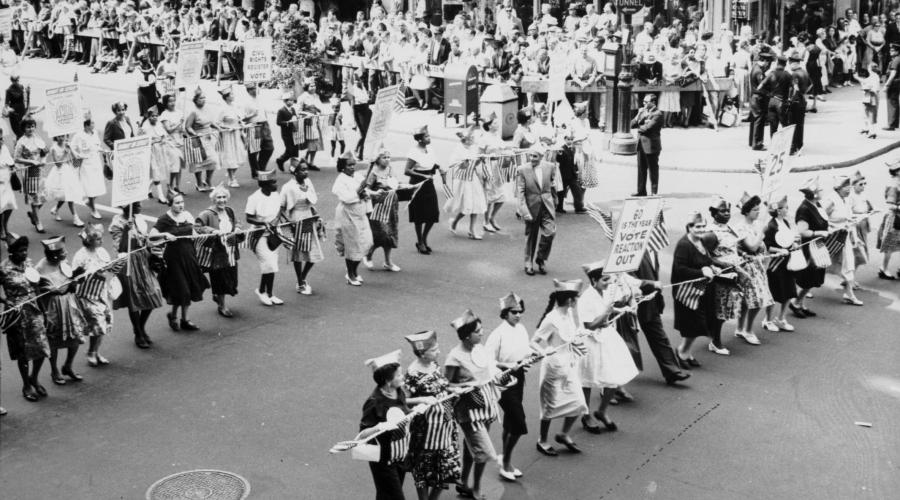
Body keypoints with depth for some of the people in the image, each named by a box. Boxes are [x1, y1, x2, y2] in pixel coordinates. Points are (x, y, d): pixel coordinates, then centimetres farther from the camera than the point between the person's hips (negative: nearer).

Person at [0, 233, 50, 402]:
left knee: (42, 348, 6)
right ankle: (26, 386, 25)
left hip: (35, 311, 5)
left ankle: (34, 379, 31)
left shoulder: (28, 262, 1)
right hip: (18, 313, -5)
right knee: (23, 352, 7)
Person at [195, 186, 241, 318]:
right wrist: (214, 231, -30)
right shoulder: (207, 214, -17)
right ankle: (222, 306, 23)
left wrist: (237, 229, -1)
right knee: (220, 279, 4)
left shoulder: (229, 211, 4)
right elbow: (197, 226, -25)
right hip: (215, 253, -6)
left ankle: (217, 296, 43)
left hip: (230, 253, 6)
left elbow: (237, 222, 21)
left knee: (231, 278, 14)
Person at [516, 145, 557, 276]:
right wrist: (524, 210, -17)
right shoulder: (522, 170, -5)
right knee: (531, 237, 7)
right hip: (532, 208, -2)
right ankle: (529, 264, 24)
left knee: (550, 232, -12)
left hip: (547, 207, 2)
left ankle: (540, 259, 9)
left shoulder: (549, 169, 4)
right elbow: (520, 192, -9)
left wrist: (554, 204, 16)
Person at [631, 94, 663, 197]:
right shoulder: (643, 112, 14)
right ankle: (641, 191, 16)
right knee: (641, 169, 9)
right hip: (641, 145, 7)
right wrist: (639, 116, -9)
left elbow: (647, 127, -20)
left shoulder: (657, 114, -11)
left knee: (653, 170, 2)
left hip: (651, 145, -7)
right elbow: (632, 124, 8)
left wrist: (639, 128, -1)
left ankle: (654, 192, 9)